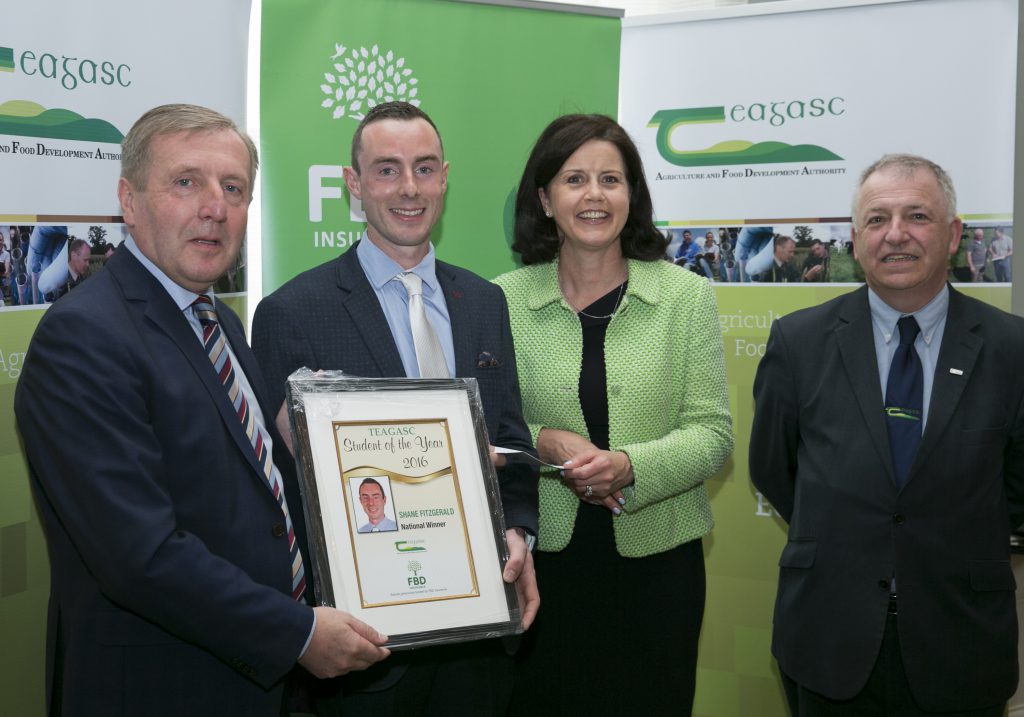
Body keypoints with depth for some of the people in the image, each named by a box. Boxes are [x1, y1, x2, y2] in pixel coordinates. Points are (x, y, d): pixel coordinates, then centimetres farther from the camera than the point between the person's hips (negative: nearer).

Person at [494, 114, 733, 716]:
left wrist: (630, 464, -21)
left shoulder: (687, 296, -1)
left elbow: (713, 433, -4)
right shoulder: (504, 300, 0)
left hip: (656, 559, 0)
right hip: (543, 558, 0)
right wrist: (545, 442, -16)